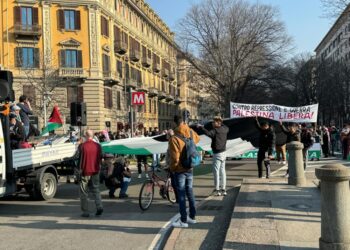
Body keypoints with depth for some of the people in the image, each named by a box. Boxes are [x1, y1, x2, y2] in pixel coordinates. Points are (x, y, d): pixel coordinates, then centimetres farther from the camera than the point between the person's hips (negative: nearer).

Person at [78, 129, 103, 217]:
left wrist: (80, 169, 8)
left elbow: (79, 158, -6)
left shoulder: (82, 146, -12)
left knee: (84, 193, 7)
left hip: (85, 172, -3)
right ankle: (99, 206, -4)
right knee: (96, 190, 14)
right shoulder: (98, 146, 0)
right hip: (95, 171, 3)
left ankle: (85, 212, 9)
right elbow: (100, 158, 8)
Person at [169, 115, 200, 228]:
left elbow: (174, 158, -21)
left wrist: (172, 168, -3)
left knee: (181, 195, 2)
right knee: (190, 193, 16)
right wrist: (188, 127, 21)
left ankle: (183, 220, 9)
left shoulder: (174, 138, -22)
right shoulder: (191, 133, -3)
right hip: (189, 169, 6)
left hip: (180, 170, -6)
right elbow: (197, 138, 23)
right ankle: (192, 217, 26)